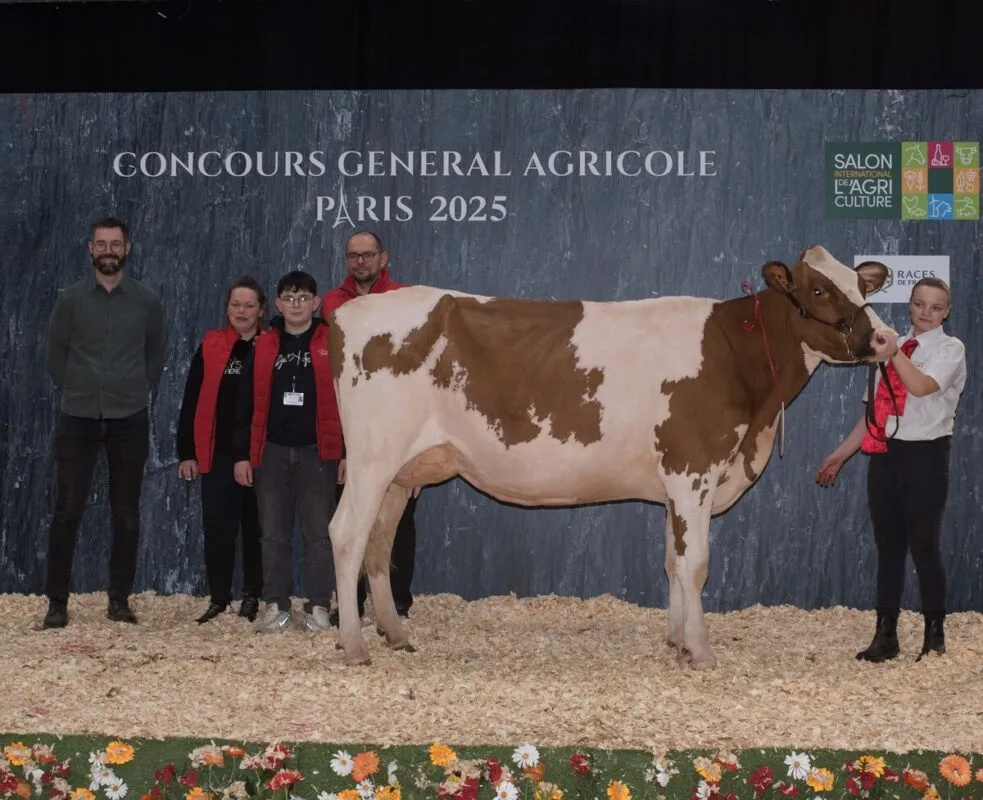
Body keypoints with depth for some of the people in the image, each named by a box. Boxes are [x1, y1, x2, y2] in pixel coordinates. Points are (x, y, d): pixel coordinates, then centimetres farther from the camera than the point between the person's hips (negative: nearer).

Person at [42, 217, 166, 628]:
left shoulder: (148, 301, 3)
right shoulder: (70, 299, 1)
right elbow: (55, 355, 9)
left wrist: (136, 393, 9)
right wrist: (76, 392, 9)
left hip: (130, 421, 1)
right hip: (78, 420, -1)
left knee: (126, 514, 5)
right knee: (68, 511, -3)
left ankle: (120, 599, 13)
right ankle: (57, 602, 3)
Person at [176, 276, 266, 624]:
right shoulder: (211, 346, 5)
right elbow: (192, 401, 5)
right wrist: (186, 452, 0)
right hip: (218, 454, 1)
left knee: (255, 527, 7)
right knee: (217, 527, -4)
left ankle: (252, 597, 19)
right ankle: (218, 598, 6)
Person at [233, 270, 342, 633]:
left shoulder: (332, 345, 2)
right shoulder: (263, 347, 8)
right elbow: (247, 403, 8)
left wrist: (348, 452, -5)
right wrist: (242, 454, 4)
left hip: (317, 451, -2)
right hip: (272, 451, 2)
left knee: (319, 532, 0)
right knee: (274, 533, 4)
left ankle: (319, 606, 5)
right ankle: (276, 605, 10)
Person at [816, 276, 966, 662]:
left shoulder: (950, 349, -4)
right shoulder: (893, 347, 13)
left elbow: (921, 387, -24)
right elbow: (875, 409, 15)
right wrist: (841, 453, 12)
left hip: (924, 456, -5)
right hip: (886, 454, 5)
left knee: (923, 545, -3)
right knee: (888, 546, 8)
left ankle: (935, 637, 8)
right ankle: (885, 636, 14)